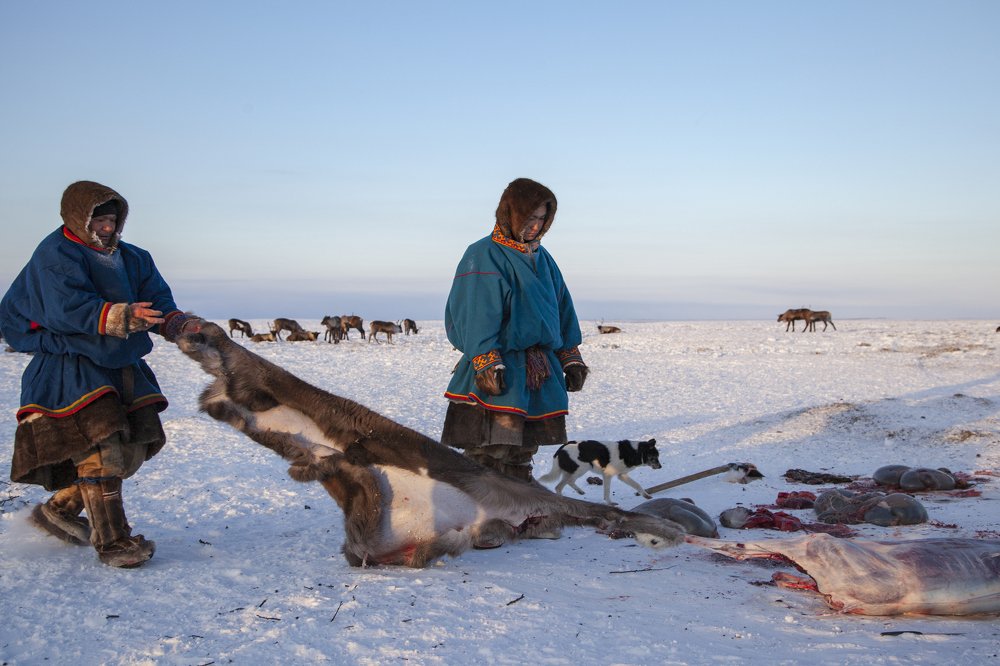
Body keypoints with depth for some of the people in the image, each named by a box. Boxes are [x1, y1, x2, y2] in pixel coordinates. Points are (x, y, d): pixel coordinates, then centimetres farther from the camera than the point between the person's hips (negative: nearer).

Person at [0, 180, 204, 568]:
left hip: (121, 368, 8)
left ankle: (59, 511, 27)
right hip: (70, 369, -8)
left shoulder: (131, 258, 12)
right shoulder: (55, 255, -9)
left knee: (134, 448, 9)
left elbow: (156, 301, 4)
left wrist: (177, 324, -17)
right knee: (100, 449, -14)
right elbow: (68, 307, -25)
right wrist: (119, 316, -37)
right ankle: (112, 542, -8)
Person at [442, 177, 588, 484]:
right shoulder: (483, 256, -7)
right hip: (499, 374, -7)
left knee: (522, 451, 13)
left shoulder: (542, 258, 17)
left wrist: (571, 358, 17)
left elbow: (563, 311, 21)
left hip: (540, 372, 8)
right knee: (490, 452, -12)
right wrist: (486, 362, -23)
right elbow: (476, 315, -15)